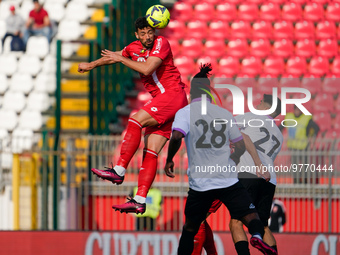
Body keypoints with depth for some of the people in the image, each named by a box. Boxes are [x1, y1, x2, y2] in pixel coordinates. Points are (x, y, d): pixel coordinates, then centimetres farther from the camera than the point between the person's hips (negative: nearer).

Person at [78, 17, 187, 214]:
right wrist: (92, 65, 39)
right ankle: (140, 201, -9)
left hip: (174, 95, -8)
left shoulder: (161, 43, -9)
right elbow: (115, 56, 34)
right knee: (150, 153, -2)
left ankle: (119, 171, -25)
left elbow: (147, 69, -22)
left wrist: (121, 59, -13)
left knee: (136, 120, -23)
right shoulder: (135, 48, 13)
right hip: (162, 102, 8)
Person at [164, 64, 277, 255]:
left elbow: (177, 137, -20)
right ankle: (257, 236, -34)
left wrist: (169, 160, -4)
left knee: (190, 228, 16)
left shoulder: (185, 112, -2)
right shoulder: (225, 113, 7)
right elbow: (241, 146, 11)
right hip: (229, 180, 0)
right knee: (251, 217, -3)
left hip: (199, 182, 0)